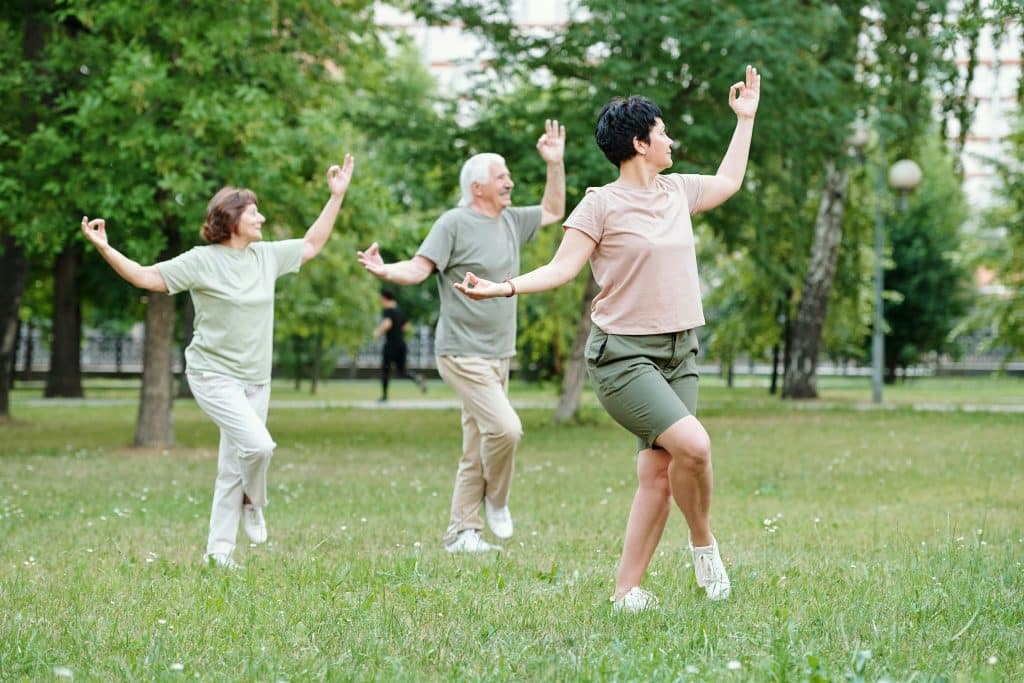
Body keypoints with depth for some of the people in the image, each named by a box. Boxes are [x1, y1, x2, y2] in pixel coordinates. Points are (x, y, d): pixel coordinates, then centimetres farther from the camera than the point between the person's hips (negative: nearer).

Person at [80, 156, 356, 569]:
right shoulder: (201, 261, -10)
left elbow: (312, 245, 21)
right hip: (214, 375, -6)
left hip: (255, 379, 6)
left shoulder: (267, 256, 7)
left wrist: (336, 197, 17)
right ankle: (252, 503, 7)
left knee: (233, 468, 8)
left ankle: (219, 549, 15)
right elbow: (147, 277, -11)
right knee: (258, 444, -24)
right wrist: (104, 248, -24)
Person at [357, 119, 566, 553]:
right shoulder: (455, 224, -10)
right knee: (504, 428, -20)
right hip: (463, 353, -8)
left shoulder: (511, 222, 12)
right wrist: (385, 272, -34)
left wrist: (555, 164, 18)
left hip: (498, 355, 8)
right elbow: (419, 268, -15)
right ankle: (496, 501, 5)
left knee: (476, 450, 9)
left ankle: (461, 532, 14)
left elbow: (553, 211, 28)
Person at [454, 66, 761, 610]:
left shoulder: (677, 191, 14)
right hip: (623, 355, -6)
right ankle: (702, 542, 0)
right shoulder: (602, 204, -6)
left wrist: (745, 119, 36)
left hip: (679, 354, 6)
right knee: (692, 443, -25)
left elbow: (729, 182, 33)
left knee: (657, 475, -3)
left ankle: (626, 591, 1)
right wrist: (505, 287, -22)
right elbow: (562, 268, -7)